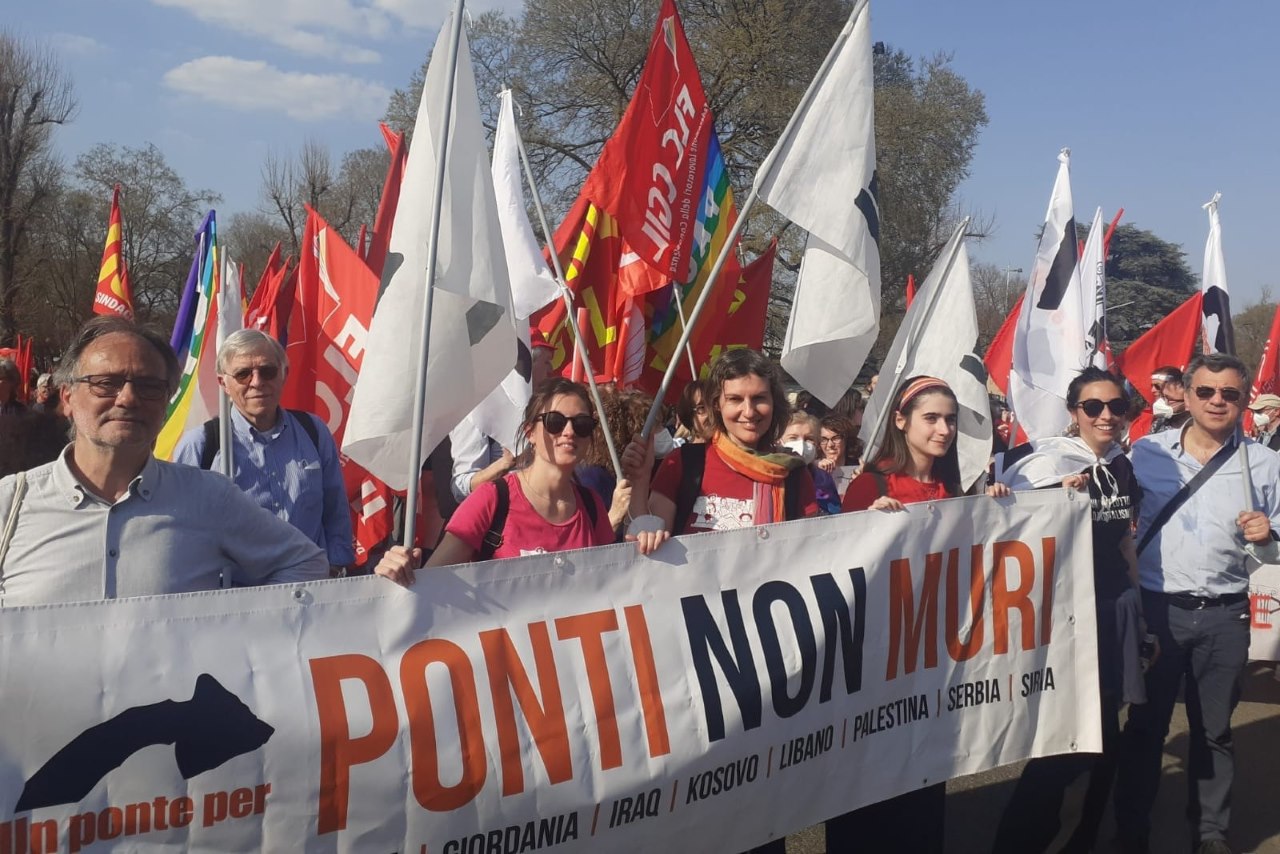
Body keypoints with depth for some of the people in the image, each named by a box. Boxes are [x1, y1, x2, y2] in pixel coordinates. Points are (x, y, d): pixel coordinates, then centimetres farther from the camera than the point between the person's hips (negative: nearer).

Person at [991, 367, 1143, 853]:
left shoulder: (1121, 466, 7)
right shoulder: (1047, 462, -13)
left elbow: (1125, 540, 16)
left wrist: (1138, 608, 18)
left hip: (1112, 610, 7)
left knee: (1103, 735, 13)